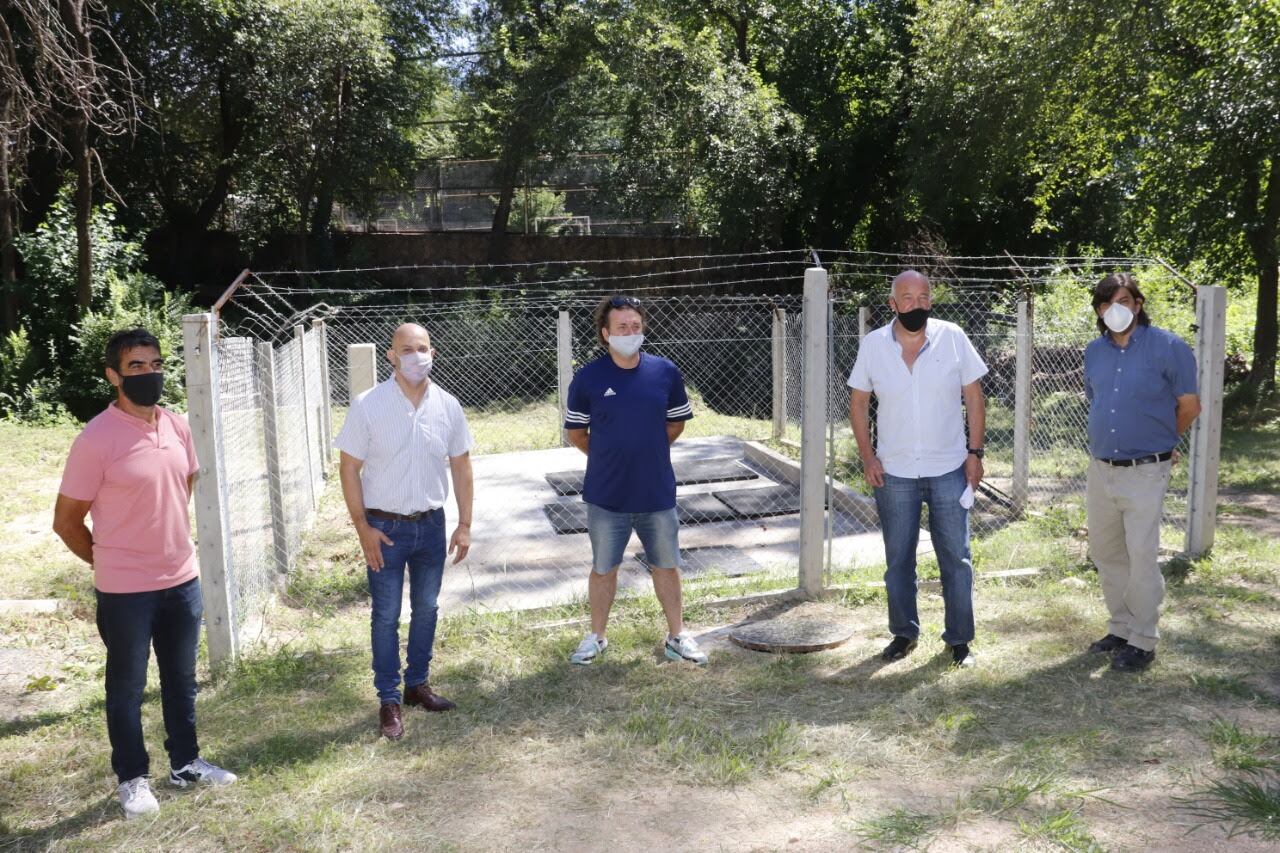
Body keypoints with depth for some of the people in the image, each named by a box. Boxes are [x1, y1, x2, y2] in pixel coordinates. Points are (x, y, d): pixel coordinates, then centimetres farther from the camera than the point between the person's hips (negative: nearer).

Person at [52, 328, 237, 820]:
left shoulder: (178, 428, 1)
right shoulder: (96, 439, -17)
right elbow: (66, 521, -9)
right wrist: (109, 565, 3)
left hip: (183, 581, 6)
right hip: (126, 591, -5)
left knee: (182, 679, 18)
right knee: (127, 688, 11)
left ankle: (185, 763, 35)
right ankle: (133, 778, 28)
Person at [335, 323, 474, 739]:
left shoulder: (448, 405, -2)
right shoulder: (368, 405, -12)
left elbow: (460, 465, 5)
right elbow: (349, 466, -8)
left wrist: (465, 524, 4)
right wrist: (363, 527, -12)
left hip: (431, 523, 4)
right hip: (385, 526, -3)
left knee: (426, 608, 15)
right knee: (386, 616, 5)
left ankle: (417, 683, 33)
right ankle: (389, 700, 17)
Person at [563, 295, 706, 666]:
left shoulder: (666, 372, -4)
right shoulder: (588, 378, -9)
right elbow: (576, 433, 4)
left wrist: (646, 450, 9)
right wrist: (610, 456, 8)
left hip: (658, 492, 1)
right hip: (606, 496, -1)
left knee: (666, 566, 13)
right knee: (603, 568, 13)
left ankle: (677, 636, 29)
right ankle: (596, 637, 30)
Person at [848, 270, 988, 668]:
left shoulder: (953, 337, -6)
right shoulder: (872, 345, -4)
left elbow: (974, 397, 0)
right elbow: (858, 402, 4)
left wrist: (975, 451, -5)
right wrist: (867, 456, -4)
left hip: (949, 470, 0)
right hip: (894, 473, 1)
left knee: (956, 558, 7)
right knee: (898, 559, 11)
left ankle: (959, 639, 22)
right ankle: (903, 633, 29)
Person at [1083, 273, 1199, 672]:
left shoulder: (1166, 347, -9)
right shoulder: (1094, 351, 7)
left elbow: (1189, 406, -2)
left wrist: (1156, 441, 10)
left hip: (1145, 472, -6)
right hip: (1101, 470, 6)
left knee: (1141, 557, -4)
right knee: (1105, 553, 14)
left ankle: (1143, 642, 10)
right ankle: (1121, 628, 30)